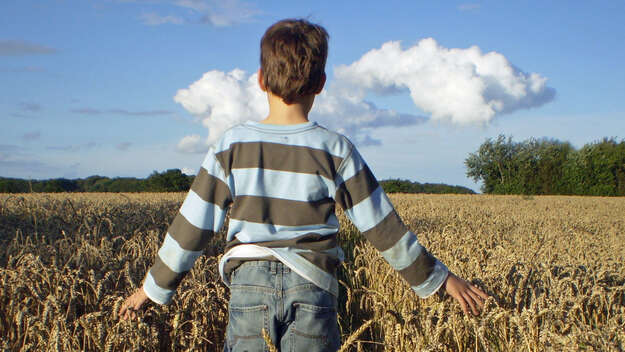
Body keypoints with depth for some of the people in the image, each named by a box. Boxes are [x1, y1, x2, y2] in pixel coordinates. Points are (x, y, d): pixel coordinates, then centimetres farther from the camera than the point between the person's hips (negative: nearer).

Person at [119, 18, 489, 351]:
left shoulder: (231, 145, -1)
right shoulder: (335, 150, -2)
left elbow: (192, 225, 2)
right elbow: (382, 226, 0)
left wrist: (155, 287, 14)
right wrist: (439, 277, 10)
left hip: (250, 283, 1)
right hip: (312, 286, 0)